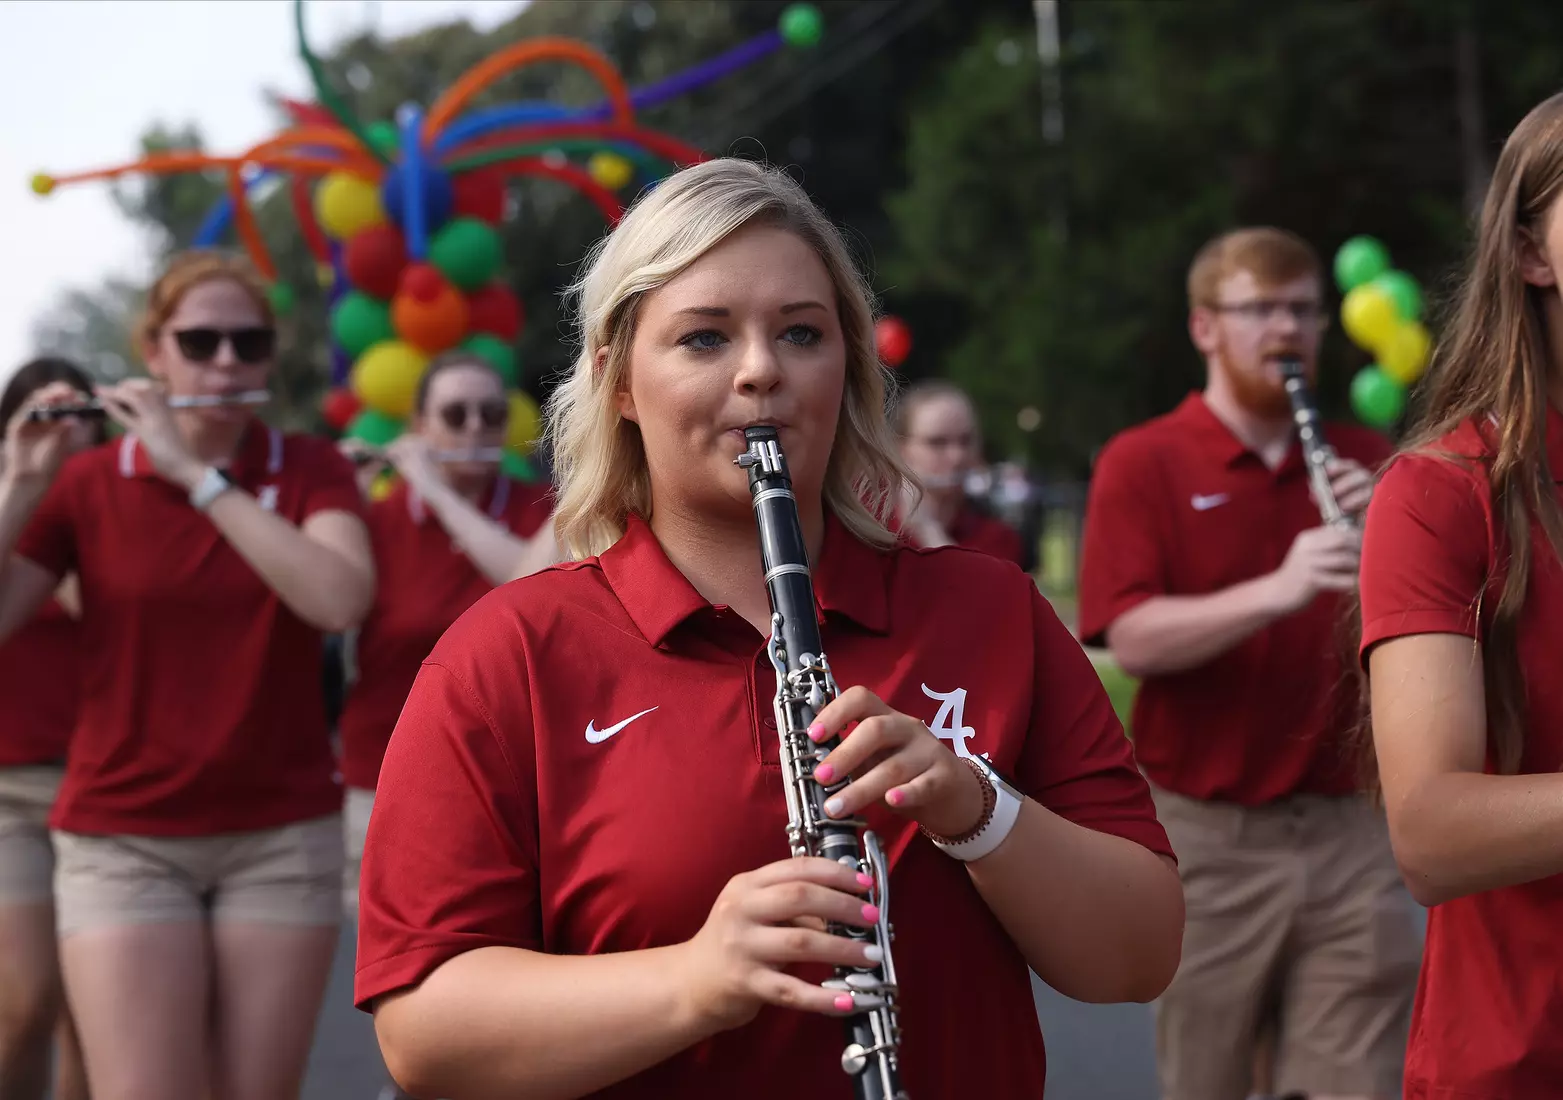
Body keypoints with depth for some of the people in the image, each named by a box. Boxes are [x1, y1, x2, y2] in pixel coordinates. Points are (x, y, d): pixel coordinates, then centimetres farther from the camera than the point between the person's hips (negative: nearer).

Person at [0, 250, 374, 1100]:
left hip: (284, 837, 1)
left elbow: (340, 601, -19)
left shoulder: (314, 471, 1)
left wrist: (194, 471, -21)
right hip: (122, 840, -1)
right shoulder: (87, 482, 1)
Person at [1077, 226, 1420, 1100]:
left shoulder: (1367, 463, 10)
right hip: (1209, 835, -2)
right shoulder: (1143, 464, 0)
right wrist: (1277, 591, -27)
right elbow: (1132, 640, -13)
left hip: (1353, 830, 2)